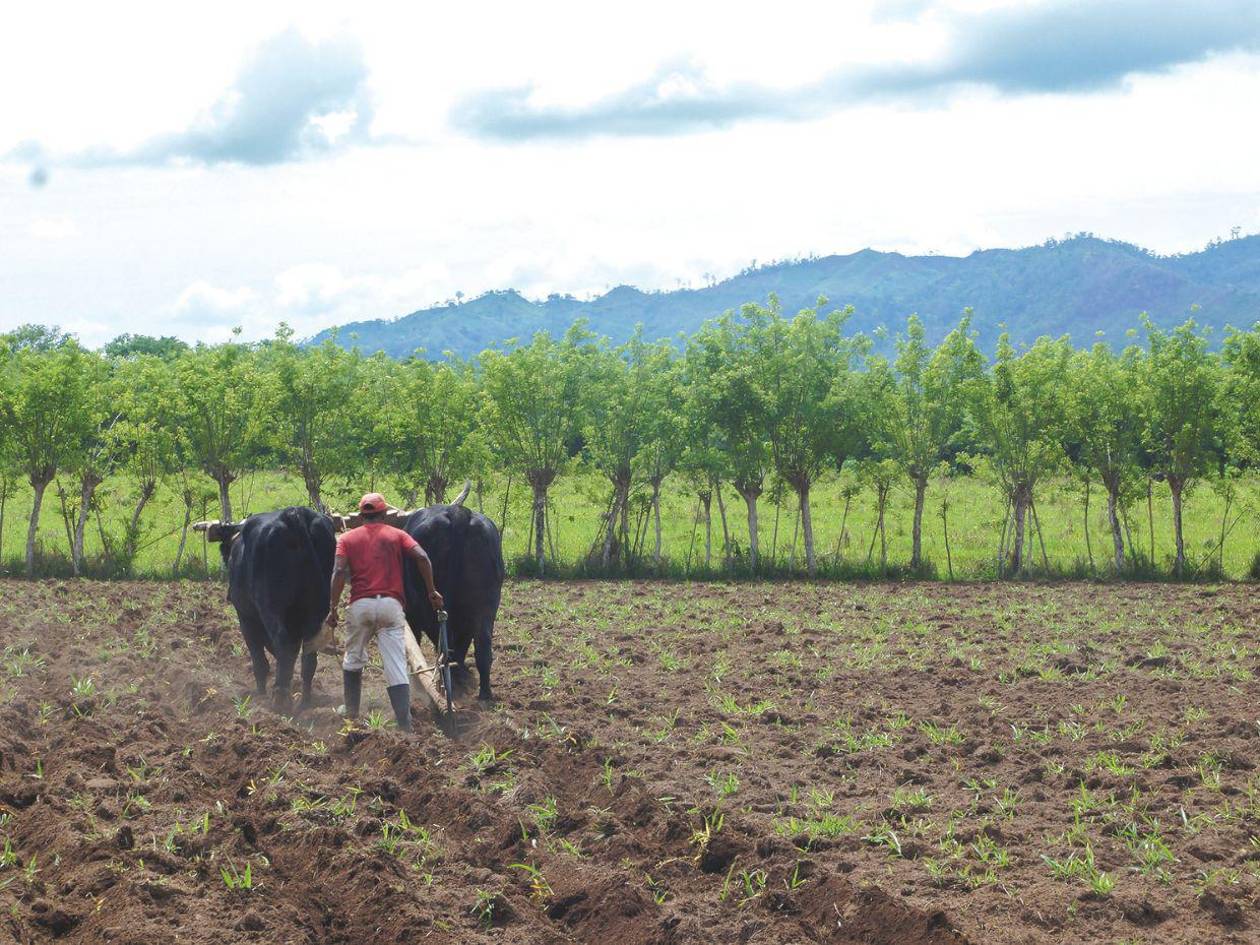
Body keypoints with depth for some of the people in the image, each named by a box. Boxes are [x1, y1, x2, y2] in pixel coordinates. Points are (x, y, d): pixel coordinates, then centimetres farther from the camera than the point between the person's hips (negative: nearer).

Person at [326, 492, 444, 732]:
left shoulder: (347, 538, 12)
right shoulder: (397, 535, 13)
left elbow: (339, 571, -3)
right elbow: (422, 557, -3)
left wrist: (333, 608, -2)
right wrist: (431, 591, 4)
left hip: (360, 605, 1)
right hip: (391, 604, -1)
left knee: (353, 659, 23)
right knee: (396, 666, -4)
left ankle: (351, 710, 32)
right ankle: (405, 725, -12)